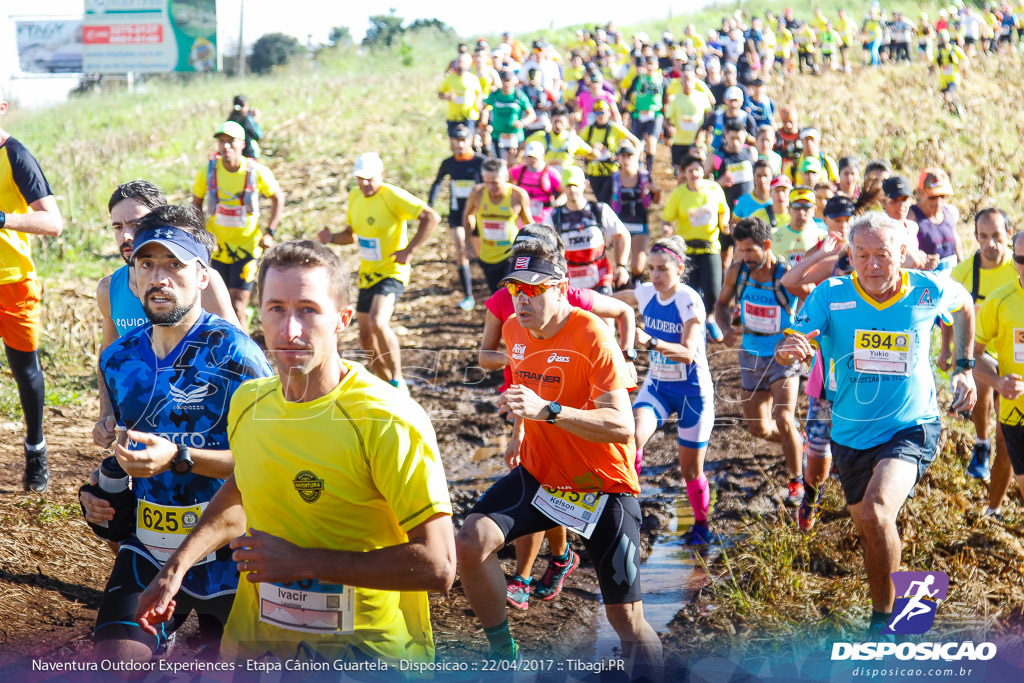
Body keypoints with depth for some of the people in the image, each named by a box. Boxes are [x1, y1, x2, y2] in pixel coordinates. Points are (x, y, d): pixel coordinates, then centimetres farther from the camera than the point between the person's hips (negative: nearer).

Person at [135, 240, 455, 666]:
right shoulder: (248, 402, 1)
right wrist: (176, 567, 15)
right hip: (257, 645, 6)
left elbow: (437, 566, -24)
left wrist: (303, 562, -21)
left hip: (367, 651, -5)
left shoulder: (388, 420, -20)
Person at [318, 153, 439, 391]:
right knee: (366, 338, 10)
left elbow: (431, 217, -20)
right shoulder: (355, 198, 7)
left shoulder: (392, 196, -16)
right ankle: (387, 385, 29)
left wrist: (408, 251, -23)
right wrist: (331, 238, -2)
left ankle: (398, 382, -16)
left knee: (377, 322, -29)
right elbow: (351, 234, 21)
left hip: (391, 272, -8)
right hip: (367, 274, 8)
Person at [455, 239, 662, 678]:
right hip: (540, 475, 5)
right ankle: (503, 657, 0)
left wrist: (546, 411, -41)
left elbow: (621, 426, -31)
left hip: (603, 486, -5)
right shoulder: (513, 330, 0)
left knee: (627, 620, -3)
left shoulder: (592, 337, -22)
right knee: (471, 543, -19)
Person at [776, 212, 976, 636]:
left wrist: (965, 367, 11)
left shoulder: (929, 292, -9)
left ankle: (884, 619, -10)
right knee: (870, 536, 17)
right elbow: (788, 349, -20)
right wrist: (789, 350, -44)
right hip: (851, 437, 3)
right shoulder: (830, 296, -11)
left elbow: (964, 304, 15)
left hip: (911, 429, -3)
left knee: (876, 513, -27)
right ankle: (884, 611, 43)